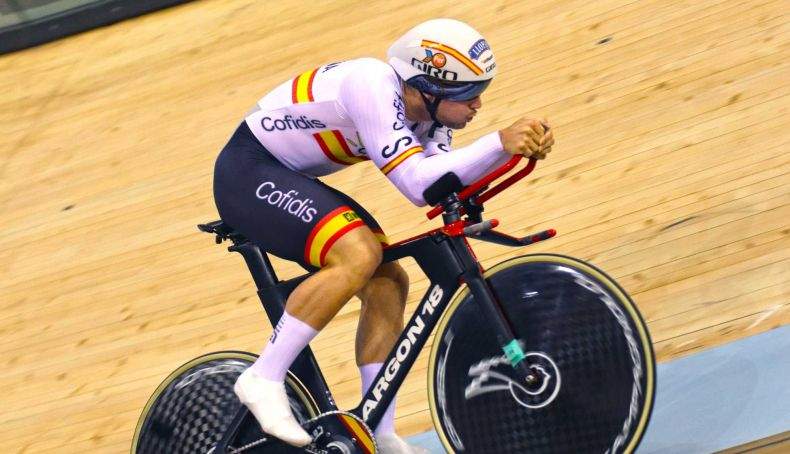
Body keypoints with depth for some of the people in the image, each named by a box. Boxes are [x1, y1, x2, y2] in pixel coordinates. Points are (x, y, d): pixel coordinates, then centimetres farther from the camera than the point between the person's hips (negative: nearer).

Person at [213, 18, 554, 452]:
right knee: (358, 254, -29)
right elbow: (416, 184, -38)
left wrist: (518, 146, -24)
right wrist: (499, 142, -42)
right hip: (248, 172, -10)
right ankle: (263, 378, -22)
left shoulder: (424, 108, -2)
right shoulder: (375, 89, -29)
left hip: (288, 179, 10)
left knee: (388, 284, 1)